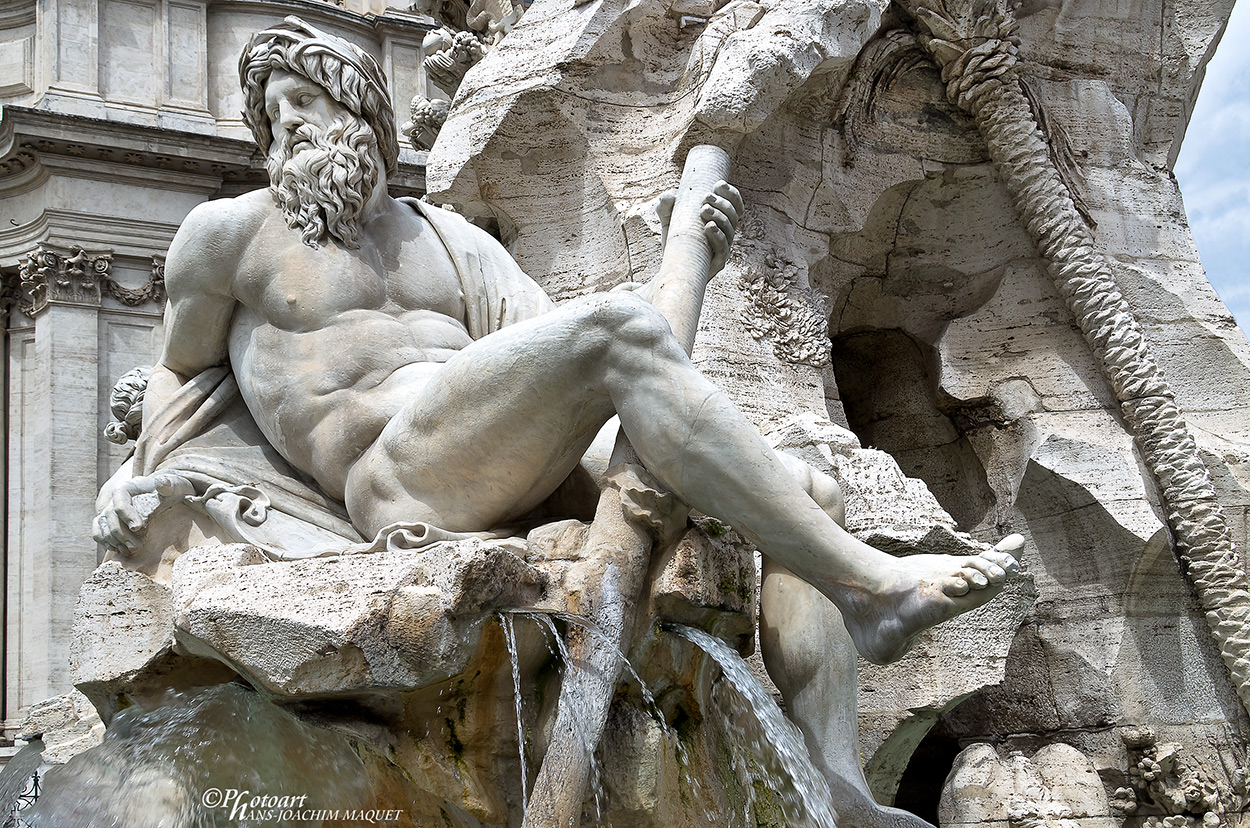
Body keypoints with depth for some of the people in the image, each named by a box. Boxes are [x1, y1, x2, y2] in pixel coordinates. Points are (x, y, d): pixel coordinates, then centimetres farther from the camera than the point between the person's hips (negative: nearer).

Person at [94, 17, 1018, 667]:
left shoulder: (448, 237, 25)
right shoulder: (231, 231, 16)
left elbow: (553, 338, 14)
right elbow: (181, 366, 25)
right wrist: (133, 479, 6)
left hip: (530, 478, 7)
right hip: (399, 474, -7)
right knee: (622, 329, -28)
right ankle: (864, 581, -35)